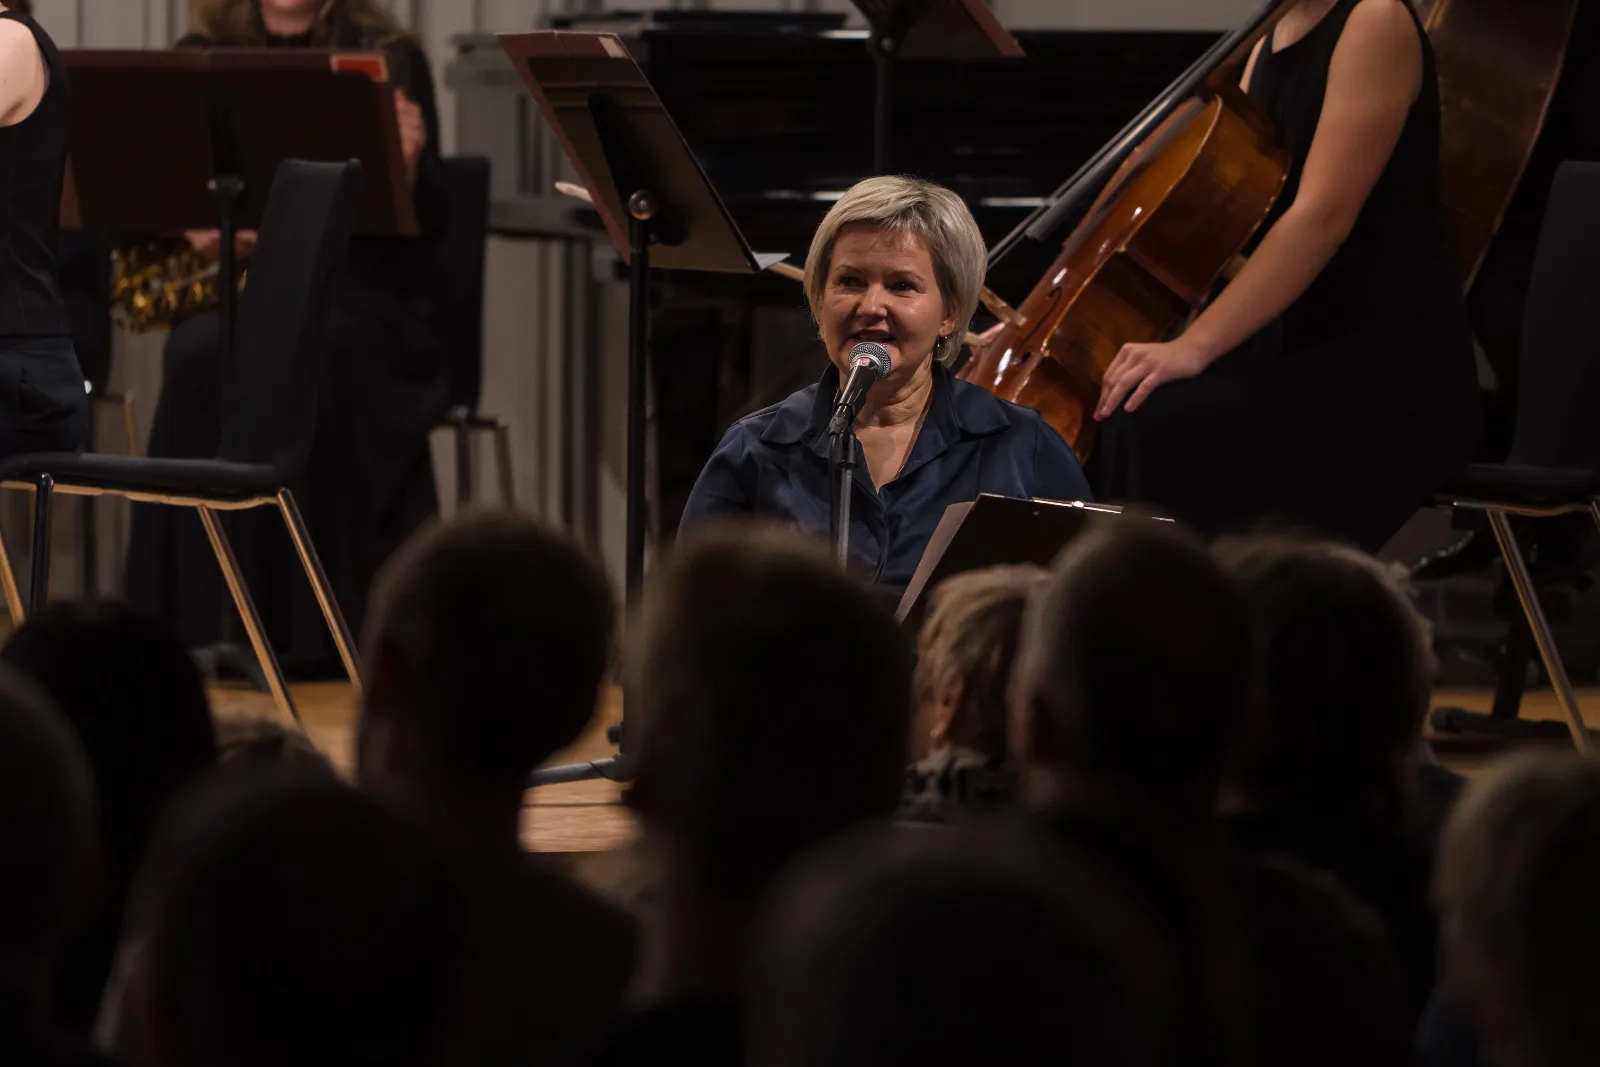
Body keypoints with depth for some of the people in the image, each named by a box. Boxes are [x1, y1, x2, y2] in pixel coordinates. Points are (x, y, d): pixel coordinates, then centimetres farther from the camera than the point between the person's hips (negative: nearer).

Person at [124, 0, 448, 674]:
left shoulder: (388, 60, 2)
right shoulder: (199, 59, 10)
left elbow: (421, 228, -3)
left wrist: (406, 163, -24)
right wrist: (193, 225, -14)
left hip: (355, 295, -2)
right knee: (205, 356, -33)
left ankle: (310, 628, -30)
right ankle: (196, 622, -31)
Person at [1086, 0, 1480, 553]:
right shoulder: (1268, 50, 13)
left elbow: (1323, 216, -23)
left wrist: (1197, 344, -30)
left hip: (1395, 368, -8)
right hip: (1299, 348, 8)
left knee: (1161, 431, -28)